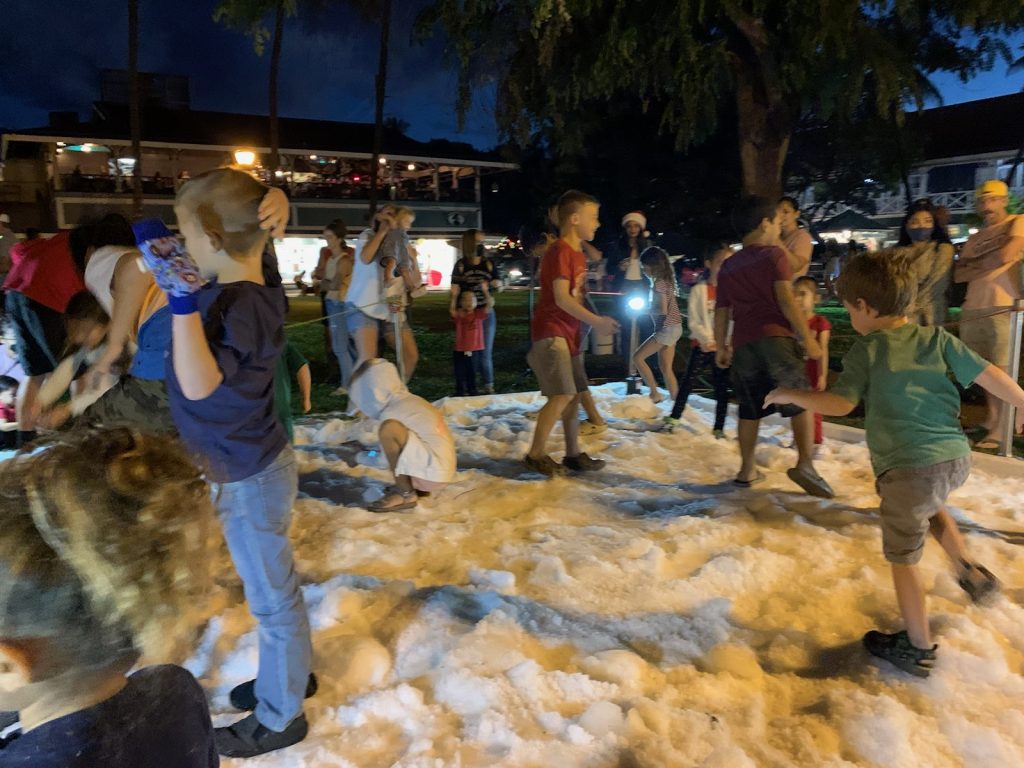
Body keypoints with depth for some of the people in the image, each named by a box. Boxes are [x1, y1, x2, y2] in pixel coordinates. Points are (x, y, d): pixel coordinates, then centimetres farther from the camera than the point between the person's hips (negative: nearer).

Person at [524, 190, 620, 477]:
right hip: (551, 333, -10)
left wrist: (597, 320, 10)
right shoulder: (560, 251, -14)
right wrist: (596, 322, -18)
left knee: (574, 394, 10)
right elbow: (562, 298, -20)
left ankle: (573, 454, 18)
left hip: (569, 333, 10)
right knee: (562, 395, -13)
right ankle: (536, 454, -1)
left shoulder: (578, 254, 16)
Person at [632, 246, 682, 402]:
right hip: (673, 328, 9)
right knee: (666, 369, 10)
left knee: (638, 358, -2)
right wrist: (650, 308, 6)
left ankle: (655, 394, 1)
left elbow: (662, 310, -20)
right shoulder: (666, 280, 13)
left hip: (667, 329, -9)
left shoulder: (659, 283, -14)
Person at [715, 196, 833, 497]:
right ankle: (805, 464, -12)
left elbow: (721, 311, 17)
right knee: (801, 403, 1)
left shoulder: (729, 266, 17)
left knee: (749, 411, 12)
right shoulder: (774, 255, 1)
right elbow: (786, 299, -10)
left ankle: (747, 470, 16)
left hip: (743, 344, 5)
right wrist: (807, 337, -10)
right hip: (775, 338, -5)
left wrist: (721, 346, 25)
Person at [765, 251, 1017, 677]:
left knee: (903, 558, 10)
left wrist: (790, 395, -3)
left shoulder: (867, 349, -8)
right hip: (957, 456, 7)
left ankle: (918, 648, 21)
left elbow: (840, 404, -15)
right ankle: (970, 571, 31)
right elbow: (988, 374, 6)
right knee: (930, 505, 40)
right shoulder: (937, 338, 5)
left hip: (907, 468, -6)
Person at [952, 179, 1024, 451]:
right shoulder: (974, 239, 18)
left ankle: (1000, 430, -1)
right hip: (972, 311, 6)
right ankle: (993, 419, 24)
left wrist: (977, 263, 2)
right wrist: (991, 260, -7)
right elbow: (959, 275, 7)